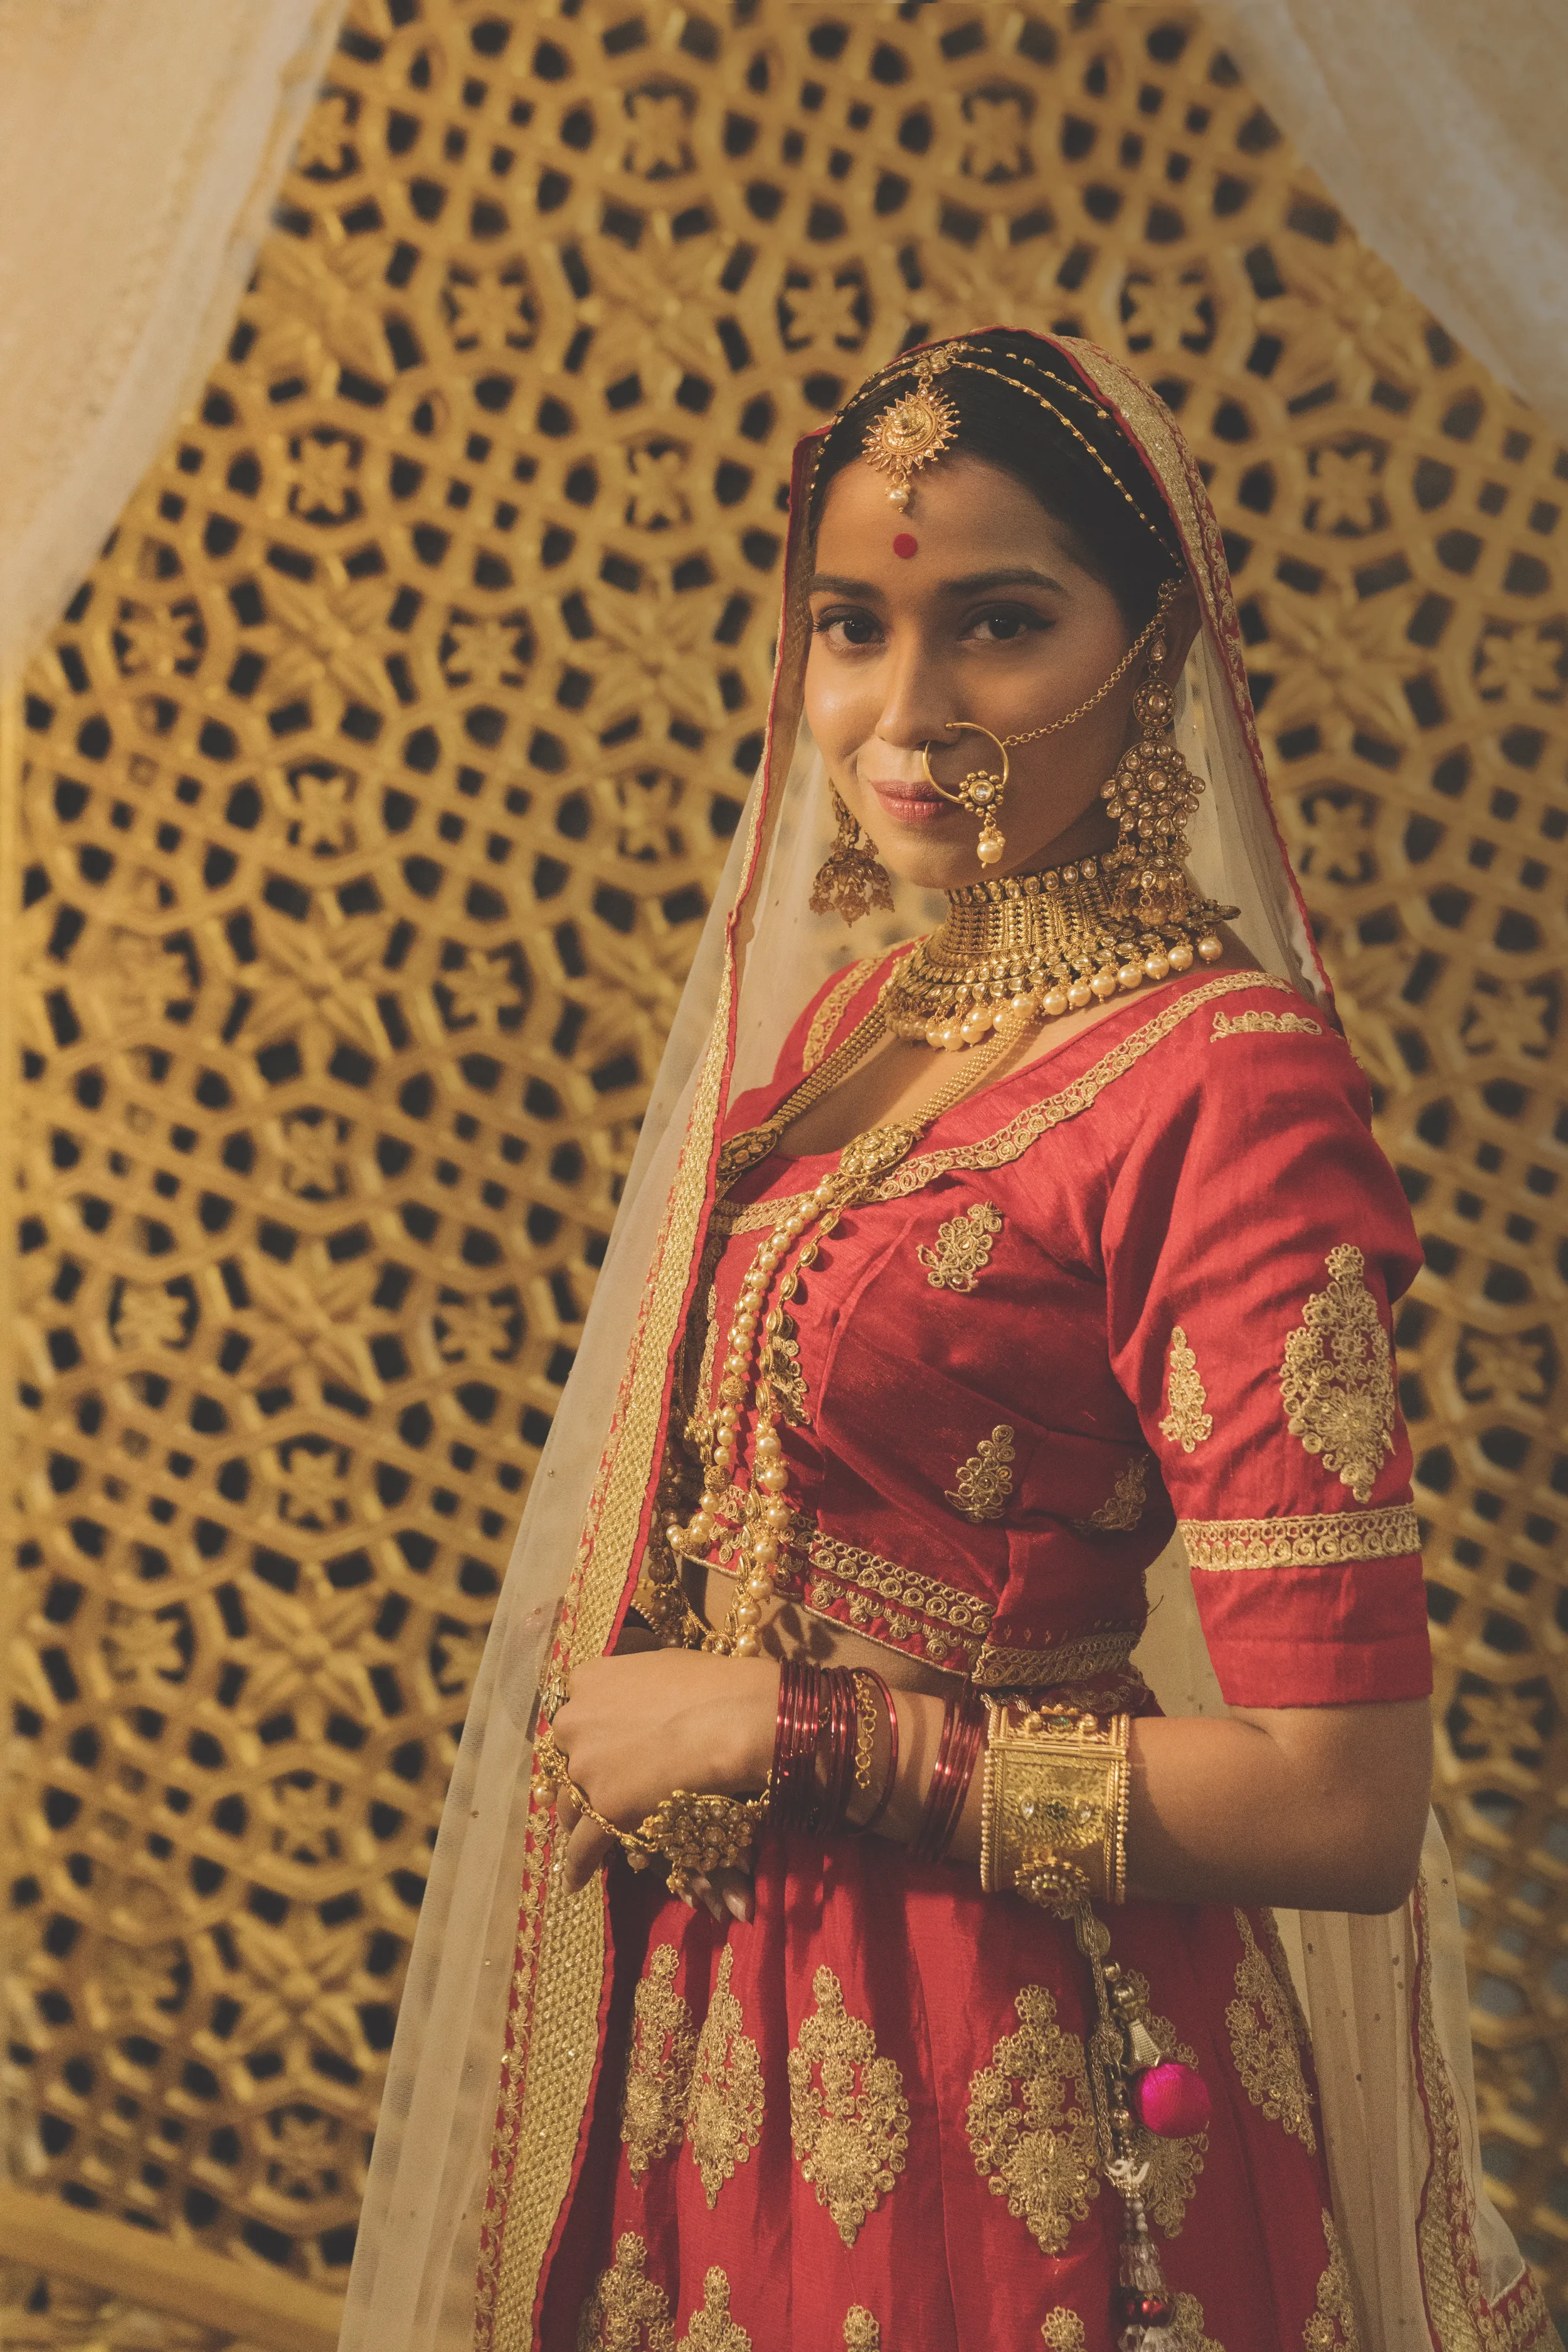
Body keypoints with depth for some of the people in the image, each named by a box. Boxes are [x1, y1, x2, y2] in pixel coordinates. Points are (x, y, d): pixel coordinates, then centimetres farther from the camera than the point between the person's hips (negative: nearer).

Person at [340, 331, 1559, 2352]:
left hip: (986, 2051, -7)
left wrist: (784, 1726, -18)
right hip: (708, 1983, 7)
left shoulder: (1221, 1072, -20)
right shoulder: (853, 1006, 3)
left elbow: (1340, 1805, -23)